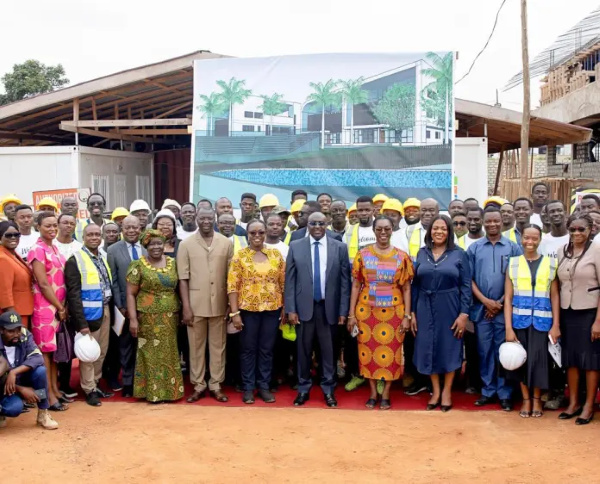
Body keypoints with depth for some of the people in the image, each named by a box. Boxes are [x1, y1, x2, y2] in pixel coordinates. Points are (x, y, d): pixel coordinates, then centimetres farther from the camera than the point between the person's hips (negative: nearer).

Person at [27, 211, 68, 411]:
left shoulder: (55, 249, 12)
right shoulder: (37, 250, -13)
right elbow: (43, 284, -16)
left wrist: (62, 306, 6)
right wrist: (59, 307, -11)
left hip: (59, 306, 8)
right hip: (45, 307, -8)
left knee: (55, 349, 13)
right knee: (45, 350, -1)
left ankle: (55, 389, 22)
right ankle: (49, 396, 4)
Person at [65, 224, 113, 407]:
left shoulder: (104, 258, 10)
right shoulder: (75, 260, -11)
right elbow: (73, 294, -15)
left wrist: (108, 308, 8)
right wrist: (81, 322, -18)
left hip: (105, 310, 6)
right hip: (88, 312, -6)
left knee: (102, 351, 13)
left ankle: (95, 384, 28)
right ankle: (89, 390, 15)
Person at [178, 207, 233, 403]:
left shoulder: (226, 243, 0)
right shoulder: (186, 244, -2)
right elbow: (183, 278, -2)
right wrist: (186, 307, -7)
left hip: (219, 303, 1)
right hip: (195, 304, -1)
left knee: (218, 345, 9)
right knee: (196, 346, 8)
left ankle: (215, 385, 21)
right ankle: (198, 385, 20)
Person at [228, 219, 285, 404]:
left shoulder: (276, 255, 4)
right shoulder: (239, 256, -4)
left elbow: (283, 283, 7)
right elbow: (232, 286, -6)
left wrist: (285, 308, 4)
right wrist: (234, 313, -12)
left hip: (272, 309, 2)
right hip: (248, 309, -2)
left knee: (267, 349, 10)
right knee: (248, 349, 8)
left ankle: (264, 386, 21)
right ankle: (248, 387, 18)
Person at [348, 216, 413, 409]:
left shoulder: (402, 256, 0)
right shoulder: (363, 254, 1)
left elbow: (406, 288, 1)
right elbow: (356, 285, 2)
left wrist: (407, 316, -4)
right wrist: (352, 314, -1)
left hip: (393, 312, 0)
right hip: (367, 311, 1)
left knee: (390, 352, 4)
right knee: (368, 352, 6)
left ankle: (385, 394, 19)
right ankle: (373, 393, 21)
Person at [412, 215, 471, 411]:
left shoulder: (459, 254, -2)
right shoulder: (422, 253, 5)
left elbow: (466, 286, -5)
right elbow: (415, 284, 5)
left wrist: (464, 314, -12)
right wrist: (412, 312, 1)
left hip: (450, 308, -2)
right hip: (425, 308, 2)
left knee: (449, 347, 7)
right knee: (428, 347, 8)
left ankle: (447, 391, 23)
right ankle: (435, 390, 24)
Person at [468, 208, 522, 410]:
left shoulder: (513, 247, 2)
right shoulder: (474, 248, 5)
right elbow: (469, 279, 3)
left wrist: (500, 302, -7)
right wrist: (486, 301, -8)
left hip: (504, 309, -1)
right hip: (481, 308, 1)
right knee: (484, 351, 7)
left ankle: (505, 393, 12)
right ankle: (488, 391, 17)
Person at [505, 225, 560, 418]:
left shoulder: (550, 263, 4)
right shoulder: (513, 263, 3)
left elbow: (555, 296, 4)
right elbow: (508, 298, 0)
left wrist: (555, 325, -2)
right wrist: (508, 327, -7)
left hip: (542, 321, 0)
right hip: (519, 320, 0)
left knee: (538, 359, 2)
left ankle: (536, 399, 21)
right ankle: (526, 399, 20)